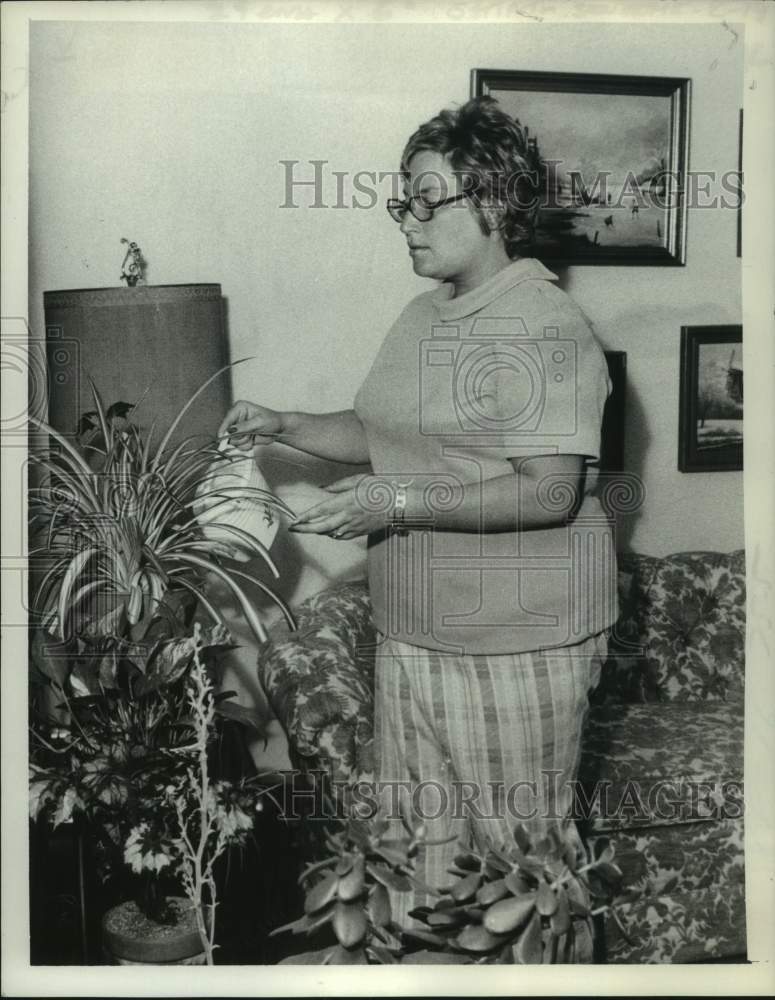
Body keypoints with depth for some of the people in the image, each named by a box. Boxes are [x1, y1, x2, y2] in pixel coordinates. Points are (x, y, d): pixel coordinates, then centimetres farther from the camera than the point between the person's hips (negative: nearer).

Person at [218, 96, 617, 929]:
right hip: (413, 627, 8)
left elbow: (551, 492, -22)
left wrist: (400, 505, -24)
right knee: (416, 829, 18)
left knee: (516, 837, 10)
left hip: (515, 640, -7)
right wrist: (282, 427, 4)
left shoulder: (545, 328, -16)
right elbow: (386, 433, 18)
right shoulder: (423, 315, 10)